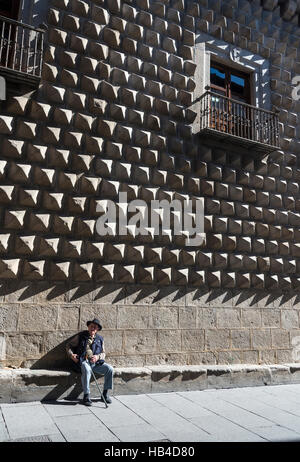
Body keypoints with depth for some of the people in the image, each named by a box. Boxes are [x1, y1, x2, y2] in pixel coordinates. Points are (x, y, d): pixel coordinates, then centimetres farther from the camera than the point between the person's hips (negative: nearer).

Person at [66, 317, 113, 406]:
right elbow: (68, 345, 10)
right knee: (87, 370, -38)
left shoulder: (100, 339, 13)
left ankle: (105, 394, -2)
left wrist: (98, 357, -6)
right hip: (83, 361, -4)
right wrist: (71, 355, -9)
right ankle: (86, 396, -25)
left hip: (96, 362, 4)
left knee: (110, 369, -17)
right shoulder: (80, 336, 4)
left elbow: (103, 353, 16)